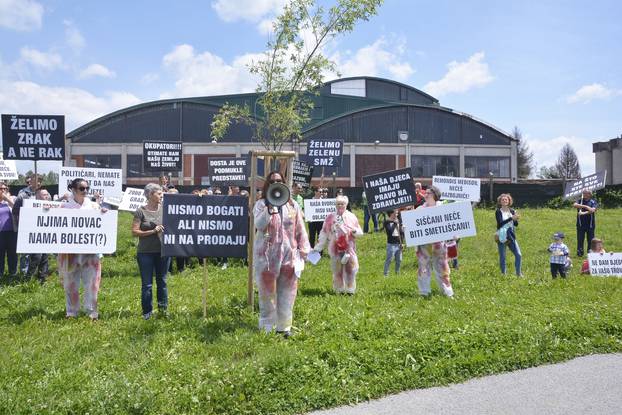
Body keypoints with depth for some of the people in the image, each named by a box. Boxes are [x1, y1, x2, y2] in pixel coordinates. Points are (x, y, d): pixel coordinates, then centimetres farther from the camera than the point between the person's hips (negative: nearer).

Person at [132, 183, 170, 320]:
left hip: (163, 251, 3)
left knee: (162, 281, 12)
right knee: (147, 284, 5)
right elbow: (134, 231, -9)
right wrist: (153, 231, -15)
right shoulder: (141, 211, -4)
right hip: (145, 252, -3)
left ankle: (163, 308, 24)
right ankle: (147, 312, 15)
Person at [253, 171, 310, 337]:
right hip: (267, 255, -2)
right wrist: (269, 208, -29)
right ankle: (267, 327, 12)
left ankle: (284, 326, 16)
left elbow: (300, 229, 11)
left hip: (289, 255, 3)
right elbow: (258, 225, -17)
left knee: (287, 292, 6)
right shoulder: (261, 204, 0)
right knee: (267, 292, 2)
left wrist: (303, 250, 7)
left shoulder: (292, 205, 9)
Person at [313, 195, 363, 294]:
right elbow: (324, 234, 5)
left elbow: (360, 232, 9)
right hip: (335, 249, 0)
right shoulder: (330, 217, 3)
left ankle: (350, 290, 10)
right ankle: (339, 290, 17)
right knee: (337, 270, 5)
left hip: (349, 249, 0)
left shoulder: (351, 216, 5)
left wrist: (355, 231, -14)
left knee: (350, 269, -3)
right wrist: (318, 248, 3)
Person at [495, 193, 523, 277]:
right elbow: (500, 223, -18)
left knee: (518, 255, -4)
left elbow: (516, 224, 6)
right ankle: (503, 274, 13)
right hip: (501, 237, -3)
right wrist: (511, 218, -25)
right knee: (502, 257, 1)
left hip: (511, 237, 3)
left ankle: (518, 273, 8)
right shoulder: (498, 212, -4)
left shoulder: (512, 211, 8)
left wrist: (516, 219, -16)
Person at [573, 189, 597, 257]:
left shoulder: (593, 202, 3)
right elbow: (574, 205, -14)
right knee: (580, 239, 0)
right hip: (580, 224, 1)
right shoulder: (580, 201, 7)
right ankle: (579, 253, 6)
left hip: (590, 224, -1)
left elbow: (593, 210, -15)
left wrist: (584, 213, -25)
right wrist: (585, 206, -24)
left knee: (590, 240, 3)